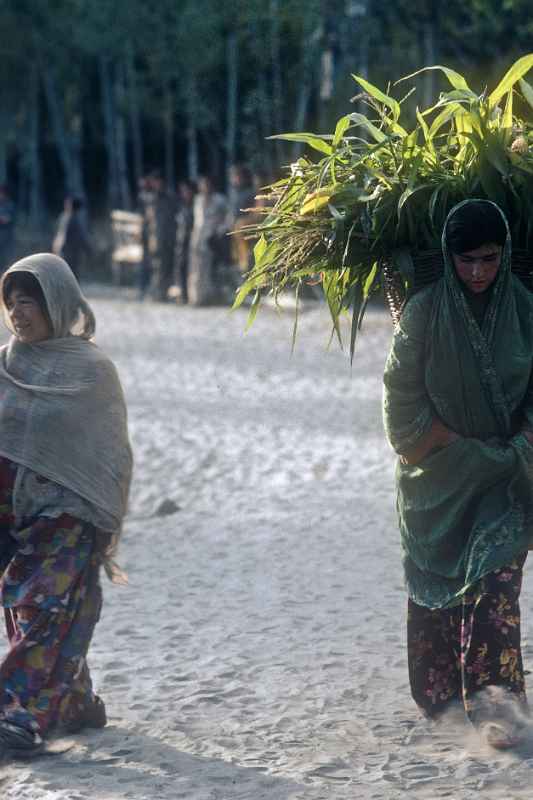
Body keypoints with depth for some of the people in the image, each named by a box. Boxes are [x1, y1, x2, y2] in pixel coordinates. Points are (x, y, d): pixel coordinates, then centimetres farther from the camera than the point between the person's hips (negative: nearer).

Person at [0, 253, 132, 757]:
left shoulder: (92, 370, -2)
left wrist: (106, 528, -1)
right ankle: (75, 705, 18)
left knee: (43, 611, -11)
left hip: (66, 513, -4)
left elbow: (113, 453, 2)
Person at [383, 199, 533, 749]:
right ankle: (437, 690, 19)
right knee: (435, 580, 6)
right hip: (438, 474, 0)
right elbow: (404, 394, -5)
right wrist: (460, 446, -11)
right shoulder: (424, 312, -6)